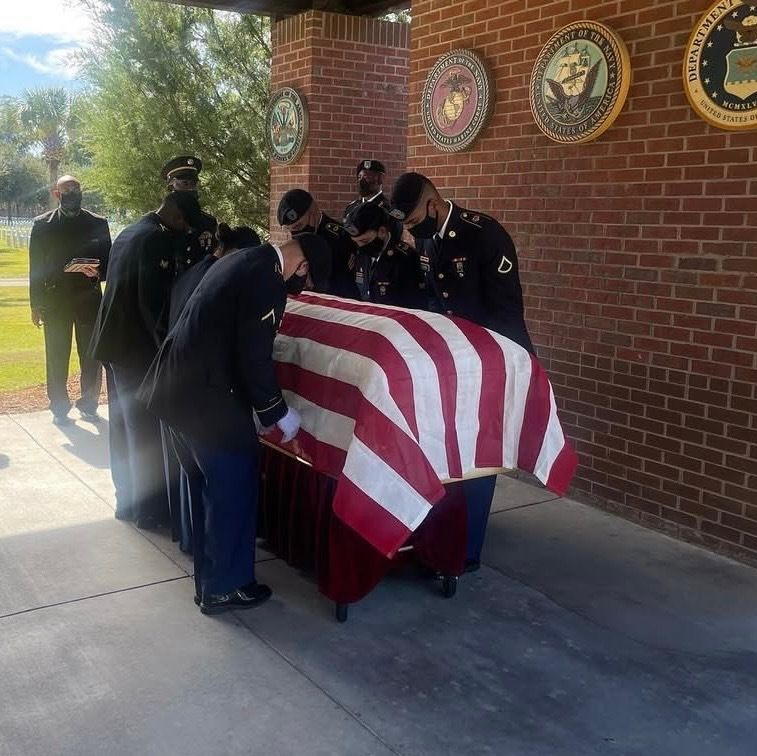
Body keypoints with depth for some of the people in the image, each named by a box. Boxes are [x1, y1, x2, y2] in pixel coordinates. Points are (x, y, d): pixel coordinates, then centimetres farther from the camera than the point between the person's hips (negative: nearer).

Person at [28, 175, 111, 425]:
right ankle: (59, 408, 16)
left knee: (92, 358, 5)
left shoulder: (97, 223, 5)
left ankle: (89, 404, 20)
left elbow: (108, 263, 7)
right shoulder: (42, 224, 4)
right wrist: (36, 305, 1)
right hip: (55, 300, -1)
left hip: (89, 300, 1)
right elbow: (36, 268, 4)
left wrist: (98, 272, -17)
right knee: (57, 358, 4)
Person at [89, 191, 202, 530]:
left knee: (124, 425, 16)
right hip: (137, 345, -9)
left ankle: (127, 498, 27)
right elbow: (153, 301, -21)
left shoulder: (128, 233, 13)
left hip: (114, 340, 9)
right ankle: (148, 507, 10)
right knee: (147, 429, 1)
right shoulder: (158, 239, -15)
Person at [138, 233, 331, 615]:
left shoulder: (243, 260, 12)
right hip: (208, 394, -10)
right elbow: (255, 359, -20)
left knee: (210, 488, 21)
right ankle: (223, 587, 19)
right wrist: (277, 413, -6)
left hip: (182, 384, 10)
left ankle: (208, 577, 34)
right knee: (234, 490, 6)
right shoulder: (267, 280, -17)